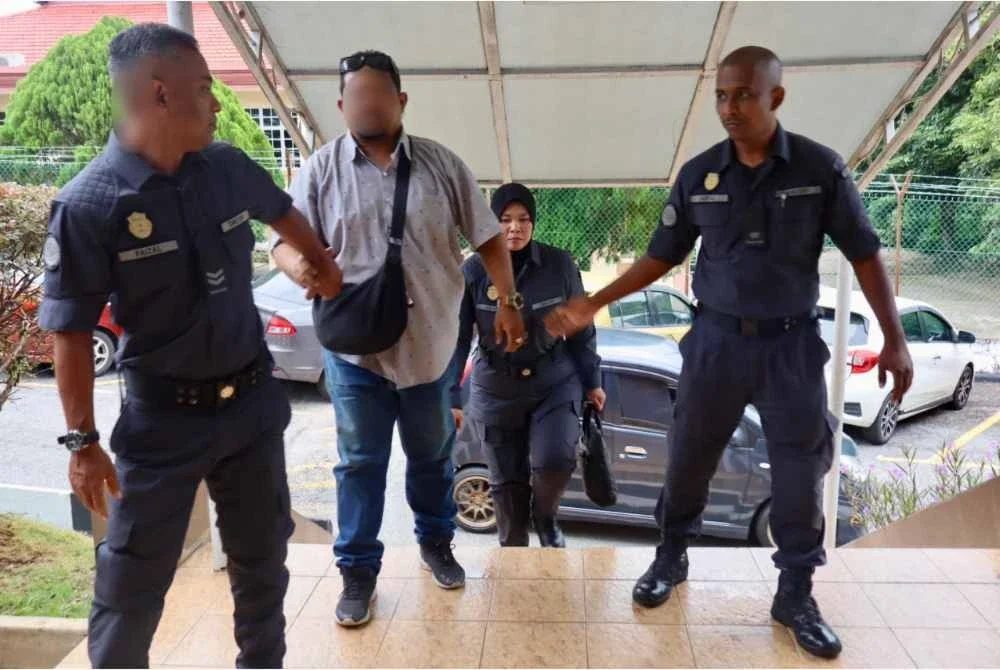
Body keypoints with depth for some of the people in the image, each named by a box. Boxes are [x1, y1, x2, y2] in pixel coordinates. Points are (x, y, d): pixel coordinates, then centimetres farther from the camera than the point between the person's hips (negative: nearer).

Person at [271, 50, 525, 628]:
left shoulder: (441, 164, 0)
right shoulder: (321, 169, -2)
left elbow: (489, 237, 5)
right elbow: (287, 243, -4)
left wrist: (508, 303, 2)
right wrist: (298, 262, -28)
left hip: (430, 343, 2)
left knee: (433, 454, 18)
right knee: (361, 462, 8)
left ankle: (436, 542, 40)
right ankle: (359, 569, 24)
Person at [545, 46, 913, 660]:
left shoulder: (821, 168, -6)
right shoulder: (698, 175, -2)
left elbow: (865, 255, 0)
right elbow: (661, 258, 5)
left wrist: (895, 340, -3)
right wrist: (593, 305, 0)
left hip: (793, 342, -1)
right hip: (718, 338, 1)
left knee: (801, 468, 5)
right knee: (689, 456, 9)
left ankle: (796, 594, 23)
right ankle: (671, 557, 32)